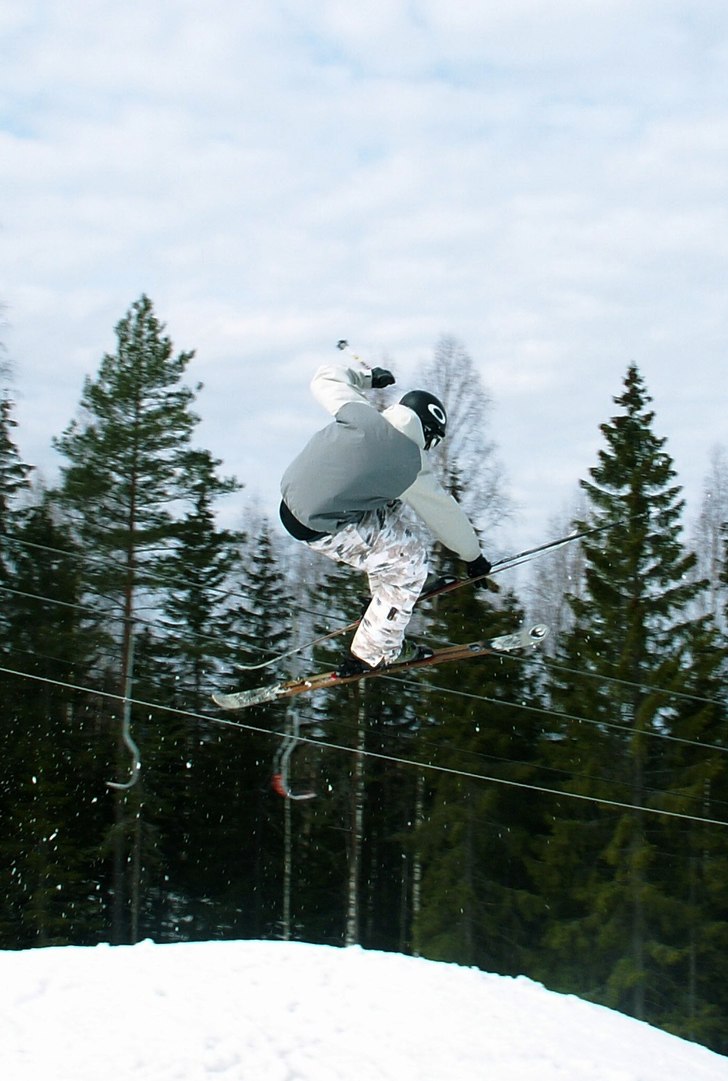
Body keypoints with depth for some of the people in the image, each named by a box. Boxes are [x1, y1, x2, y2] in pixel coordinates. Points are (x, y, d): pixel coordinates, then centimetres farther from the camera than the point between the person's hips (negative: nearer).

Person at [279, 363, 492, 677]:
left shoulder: (360, 412, -2)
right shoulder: (410, 466, -12)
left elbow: (326, 377, 15)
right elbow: (445, 515, 1)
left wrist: (367, 378, 31)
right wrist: (473, 556, 16)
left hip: (290, 497, 7)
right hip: (321, 528, -7)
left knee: (390, 508, 24)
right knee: (409, 559, 6)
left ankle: (386, 594, 38)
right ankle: (373, 653, 13)